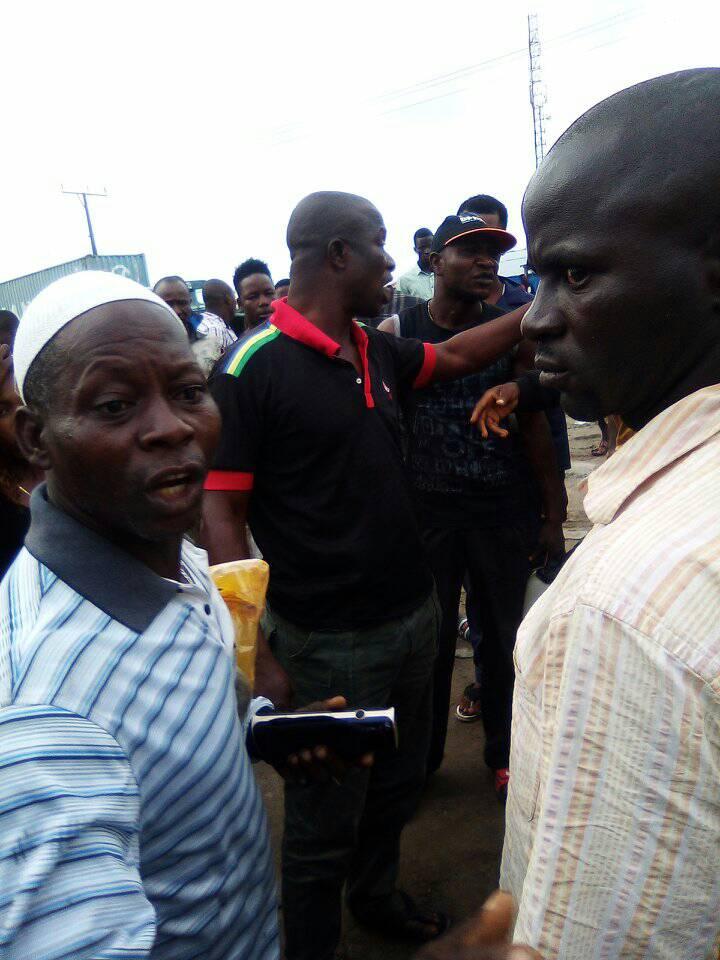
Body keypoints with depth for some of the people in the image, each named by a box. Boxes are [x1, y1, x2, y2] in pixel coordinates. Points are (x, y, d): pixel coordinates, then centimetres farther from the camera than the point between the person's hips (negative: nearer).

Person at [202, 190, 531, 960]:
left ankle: (376, 896, 54)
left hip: (414, 615, 8)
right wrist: (256, 658, -21)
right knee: (325, 820, 10)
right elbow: (221, 517, -18)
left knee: (398, 783, 26)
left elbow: (456, 356, 23)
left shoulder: (375, 351, 5)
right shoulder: (251, 368, -17)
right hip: (328, 644, -8)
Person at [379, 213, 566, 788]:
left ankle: (504, 752, 35)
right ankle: (421, 758, 33)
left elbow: (534, 427, 4)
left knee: (503, 638, 13)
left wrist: (554, 515, 3)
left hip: (505, 513, 1)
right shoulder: (396, 333, -2)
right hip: (425, 512, -1)